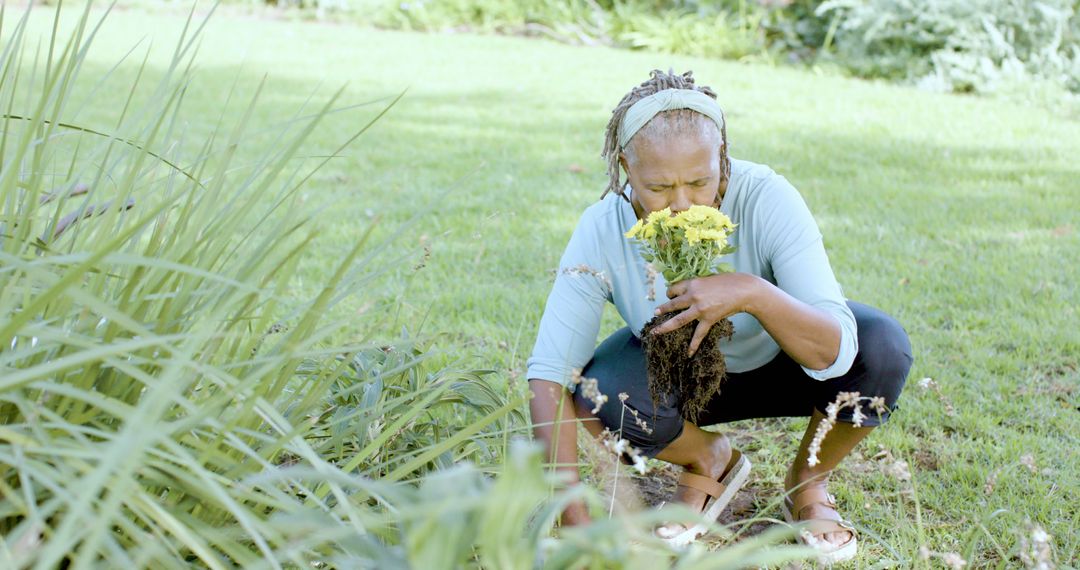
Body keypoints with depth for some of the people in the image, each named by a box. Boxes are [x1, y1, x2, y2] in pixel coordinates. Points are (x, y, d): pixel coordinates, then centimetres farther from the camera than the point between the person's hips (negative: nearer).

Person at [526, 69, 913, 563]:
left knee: (883, 346, -30)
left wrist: (752, 293, -55)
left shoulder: (765, 199, -32)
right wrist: (575, 519, -39)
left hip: (782, 364, 0)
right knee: (600, 389, -31)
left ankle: (808, 480, 2)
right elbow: (548, 376, -30)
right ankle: (709, 462, 5)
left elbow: (833, 353, -36)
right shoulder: (604, 230, -28)